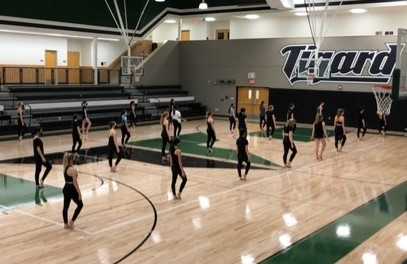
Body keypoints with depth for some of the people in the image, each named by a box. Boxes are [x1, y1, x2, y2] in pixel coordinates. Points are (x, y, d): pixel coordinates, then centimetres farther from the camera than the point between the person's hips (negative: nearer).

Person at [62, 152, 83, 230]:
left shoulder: (65, 168, 3)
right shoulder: (73, 170, -21)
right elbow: (75, 183, -19)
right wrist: (79, 193, -14)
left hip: (66, 189, 8)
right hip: (72, 190, -8)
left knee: (65, 207, 13)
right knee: (80, 204, 10)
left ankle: (66, 224, 23)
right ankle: (72, 221, 9)